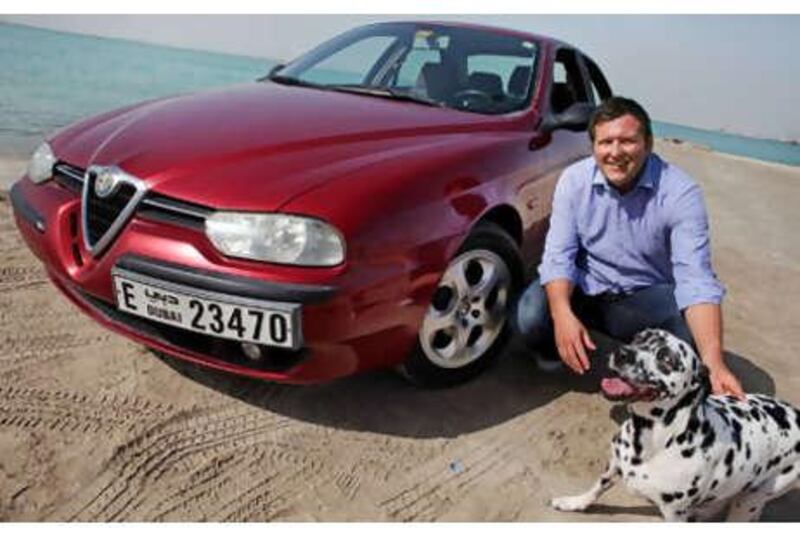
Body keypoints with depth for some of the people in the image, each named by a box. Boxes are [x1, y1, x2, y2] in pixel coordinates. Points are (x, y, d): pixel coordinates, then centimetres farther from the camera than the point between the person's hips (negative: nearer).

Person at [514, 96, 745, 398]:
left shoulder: (681, 193, -18)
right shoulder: (574, 180, -11)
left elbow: (696, 278, -27)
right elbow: (559, 255, -15)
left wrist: (713, 363, -41)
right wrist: (562, 314, -35)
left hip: (647, 296, -1)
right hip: (586, 290, 1)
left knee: (691, 337, -31)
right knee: (530, 316, -28)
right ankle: (559, 348, 10)